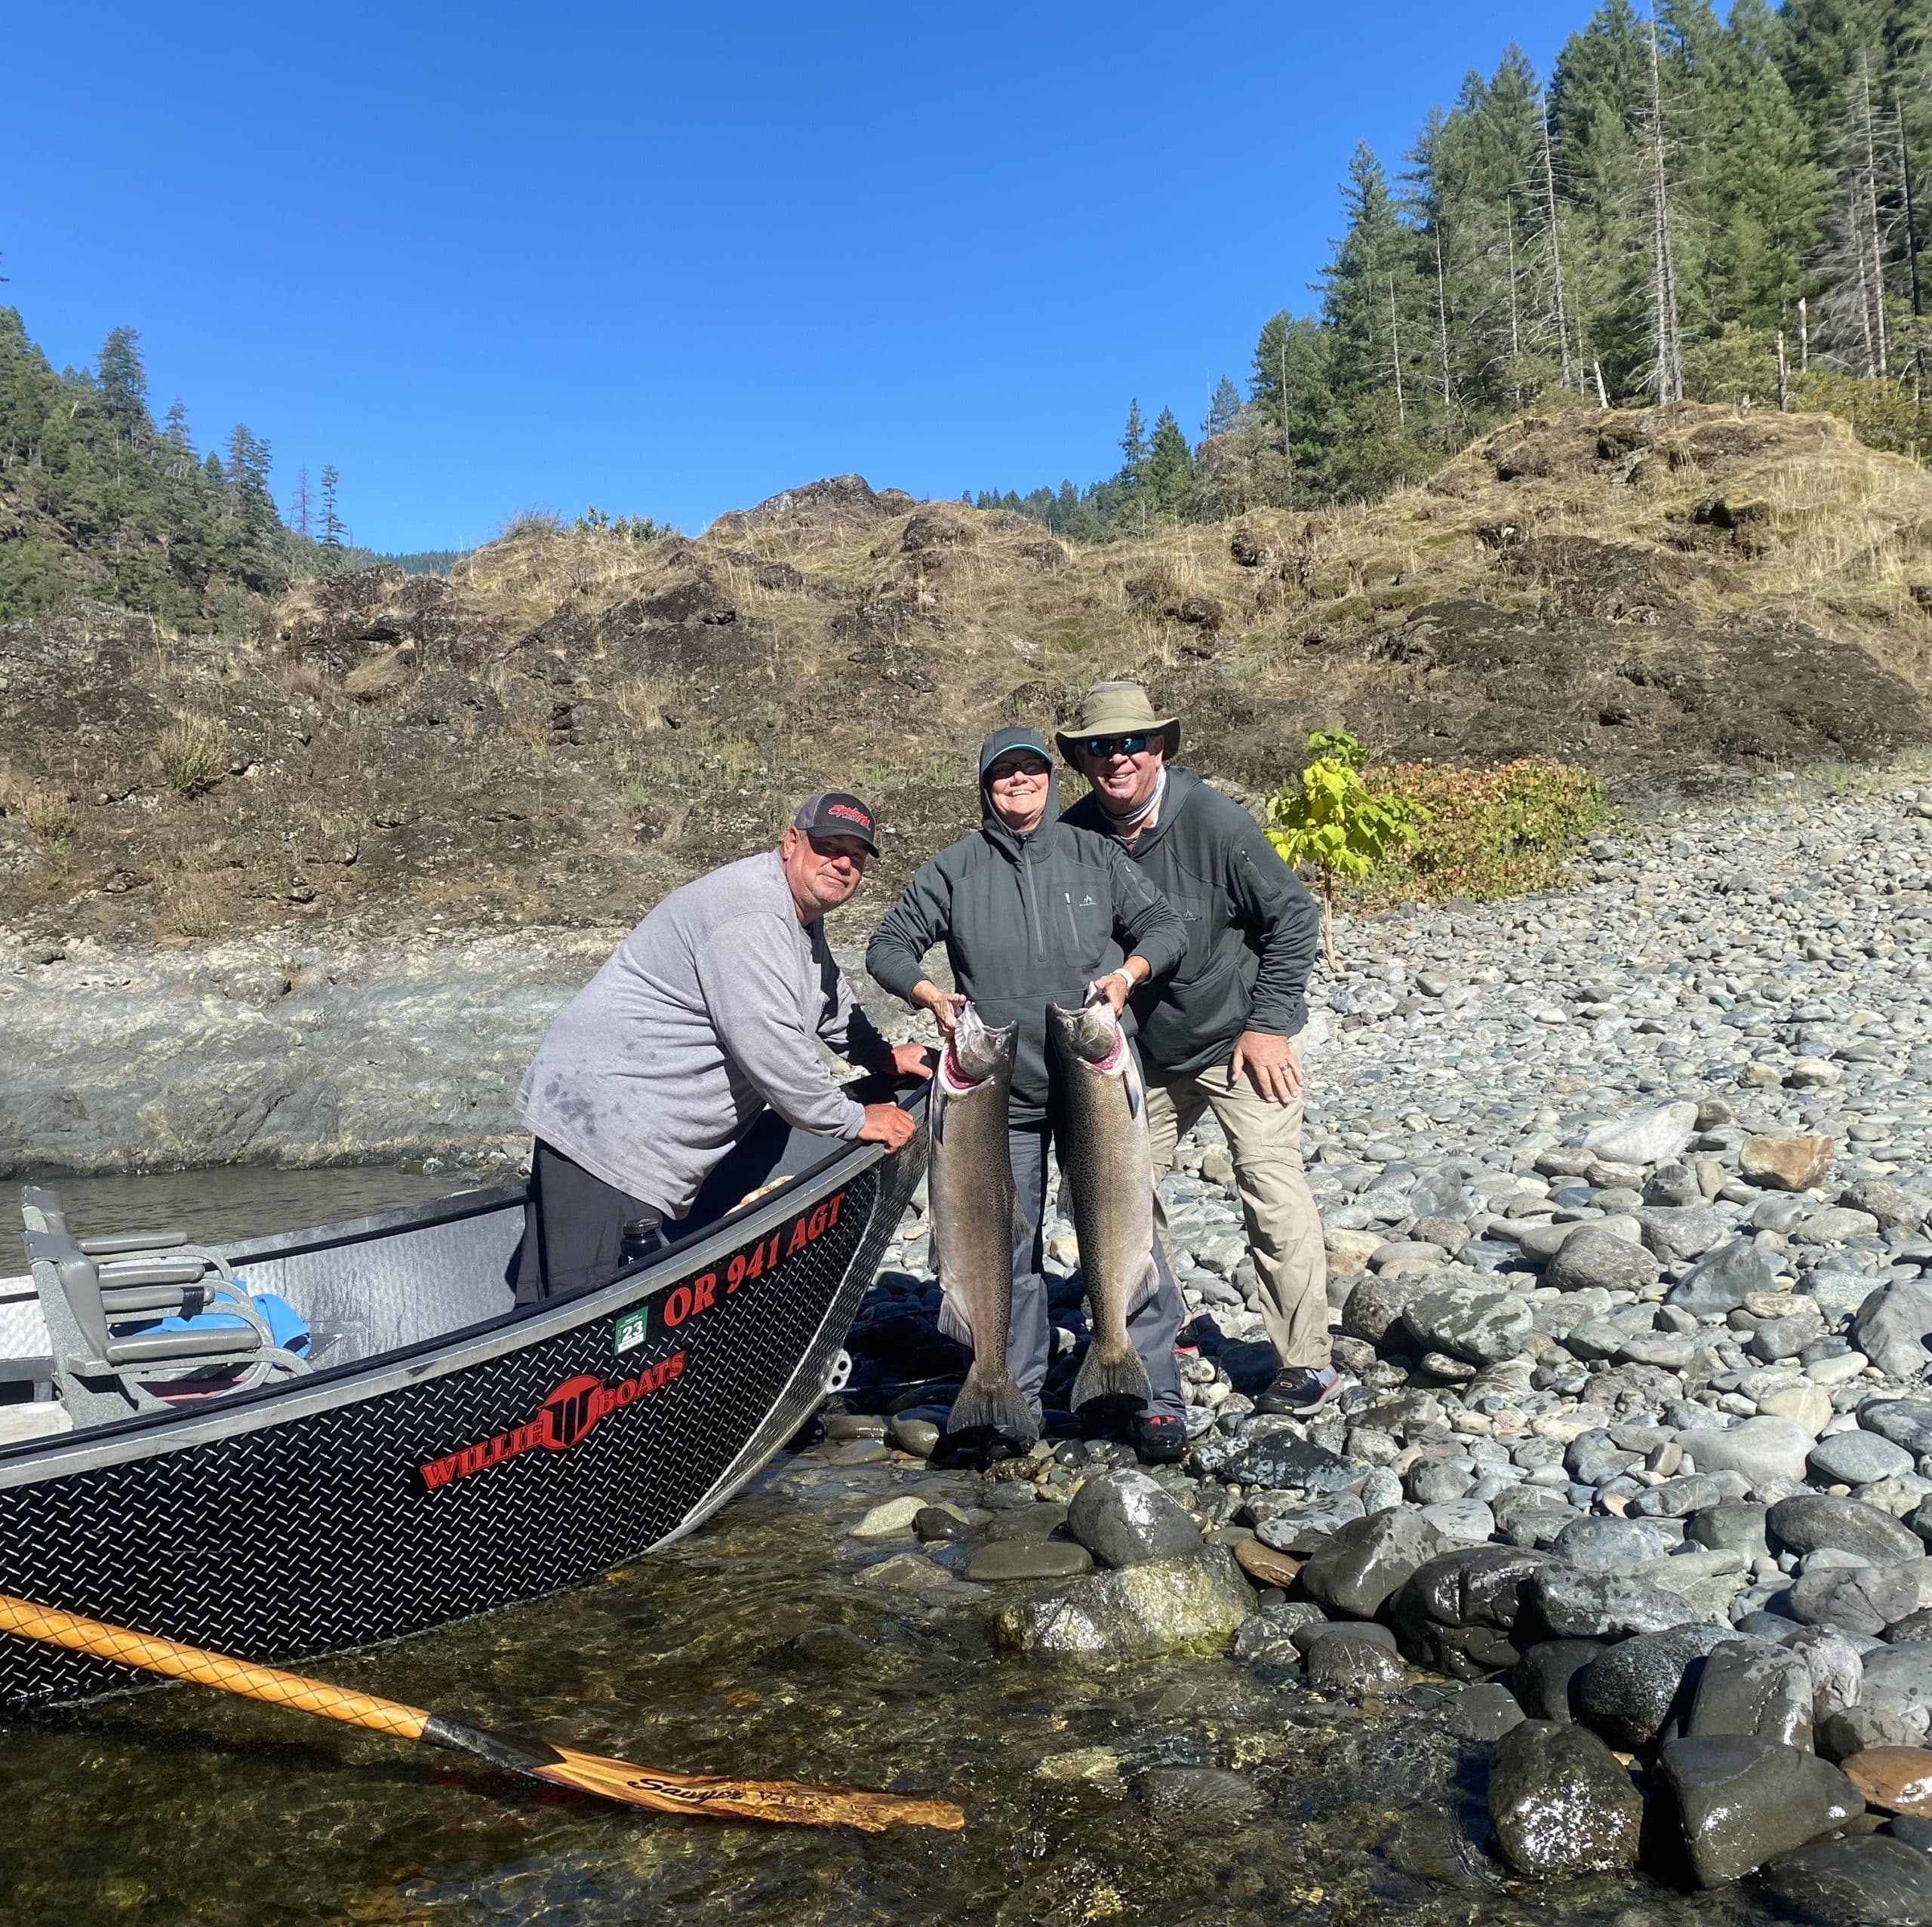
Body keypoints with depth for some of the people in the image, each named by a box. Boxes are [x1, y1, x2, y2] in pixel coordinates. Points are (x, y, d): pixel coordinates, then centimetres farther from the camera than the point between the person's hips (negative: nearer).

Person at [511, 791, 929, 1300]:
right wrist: (855, 1120, -11)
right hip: (606, 1124, -10)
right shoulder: (751, 915, -18)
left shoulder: (800, 915, 17)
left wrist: (883, 1056, 28)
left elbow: (830, 1000, 38)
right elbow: (769, 1049, -23)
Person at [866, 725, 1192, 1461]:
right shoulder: (955, 868, 5)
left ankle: (1155, 1397, 11)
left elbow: (1164, 926, 7)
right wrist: (927, 993, -12)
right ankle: (1016, 1400, 23)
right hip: (1002, 1096, 1)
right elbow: (888, 945, 8)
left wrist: (1128, 972, -13)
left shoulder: (1094, 854, 5)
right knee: (1010, 1247, 9)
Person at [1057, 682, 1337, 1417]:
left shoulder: (1212, 820, -20)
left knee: (1271, 1185, -9)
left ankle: (1306, 1366, 2)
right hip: (1149, 1051, 6)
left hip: (1243, 1040, -5)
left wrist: (1268, 1024, -14)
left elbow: (1293, 917, -12)